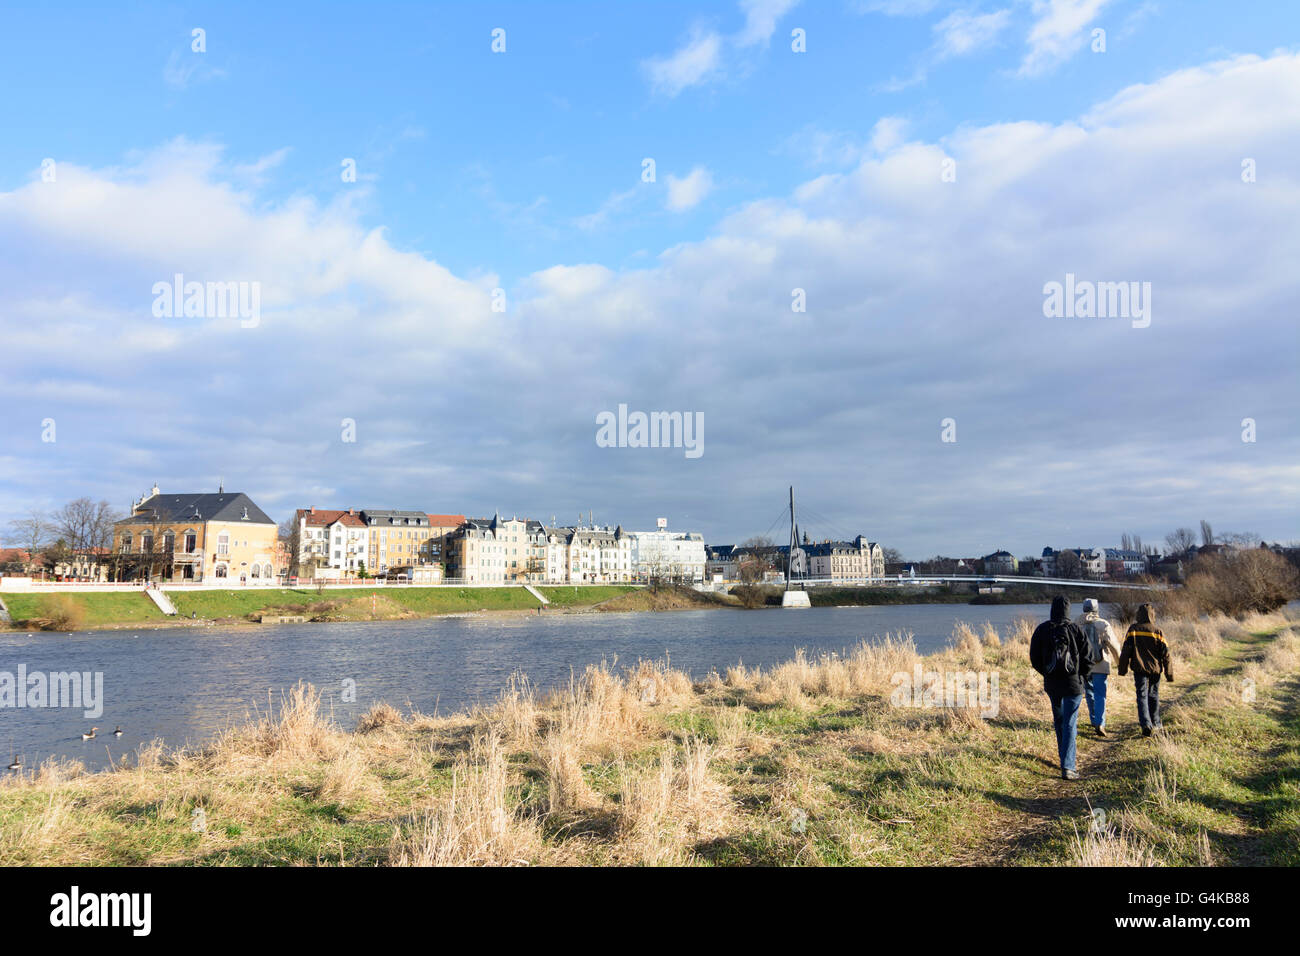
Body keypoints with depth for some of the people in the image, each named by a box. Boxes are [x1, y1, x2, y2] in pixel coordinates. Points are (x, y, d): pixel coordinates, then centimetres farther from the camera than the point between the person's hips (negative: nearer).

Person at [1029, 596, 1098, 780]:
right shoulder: (1075, 629, -11)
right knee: (1070, 724, -1)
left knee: (1059, 720, 21)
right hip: (1073, 683, -3)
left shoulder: (1042, 630, -3)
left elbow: (1034, 657, 1)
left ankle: (1065, 757, 35)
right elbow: (1088, 656, -7)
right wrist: (1081, 676, 8)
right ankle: (1068, 767, -7)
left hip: (1051, 684, 3)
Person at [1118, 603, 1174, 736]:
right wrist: (1169, 674, 4)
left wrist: (1122, 669, 3)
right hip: (1155, 669, 1)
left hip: (1139, 669, -1)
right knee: (1153, 696, 17)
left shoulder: (1133, 630, -4)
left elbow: (1126, 651, -5)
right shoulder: (1158, 632, -3)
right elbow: (1166, 655, -2)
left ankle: (1146, 724, -17)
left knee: (1142, 696, -1)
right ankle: (1155, 724, 26)